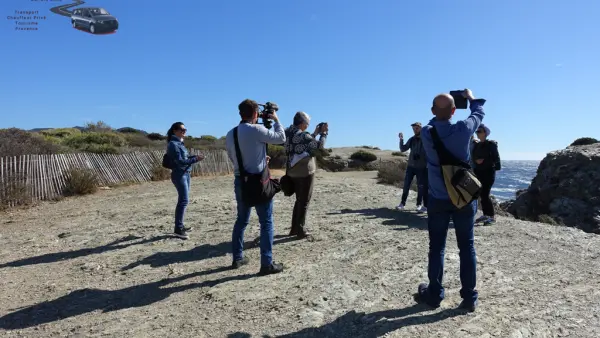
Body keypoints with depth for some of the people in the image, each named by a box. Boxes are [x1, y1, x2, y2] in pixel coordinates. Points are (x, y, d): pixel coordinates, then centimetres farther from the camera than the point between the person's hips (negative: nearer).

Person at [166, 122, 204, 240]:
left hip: (185, 174, 9)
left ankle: (180, 226, 20)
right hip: (179, 175, -9)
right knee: (184, 200, -13)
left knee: (183, 200, 12)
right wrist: (195, 159, -21)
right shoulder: (173, 144, -12)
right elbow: (180, 161, -19)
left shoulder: (180, 143, 14)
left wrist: (194, 156, 4)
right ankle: (178, 229, -11)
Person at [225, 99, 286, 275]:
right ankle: (267, 264, 3)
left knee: (241, 220, 19)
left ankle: (237, 258, 27)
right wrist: (276, 119, 9)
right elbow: (281, 138, -6)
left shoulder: (230, 134, 7)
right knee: (266, 222, 1)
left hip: (240, 181, 7)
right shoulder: (256, 129, -14)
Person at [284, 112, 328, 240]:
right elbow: (319, 146, -16)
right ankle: (301, 231, 5)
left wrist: (315, 133, 16)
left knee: (299, 200, 19)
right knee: (304, 202, 1)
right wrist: (323, 133, -3)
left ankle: (295, 228, 24)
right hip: (305, 172, -9)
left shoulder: (289, 133, 7)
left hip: (293, 172, 9)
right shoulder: (302, 135, -18)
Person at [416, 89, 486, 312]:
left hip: (438, 199, 1)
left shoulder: (426, 133, -9)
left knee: (436, 247, 9)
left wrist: (439, 112, 24)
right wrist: (471, 98, 27)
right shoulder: (463, 129, -12)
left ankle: (435, 294, 19)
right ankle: (469, 297, 16)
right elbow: (479, 113, 11)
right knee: (467, 247, 9)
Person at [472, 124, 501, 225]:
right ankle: (485, 215, 16)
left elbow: (496, 158, -10)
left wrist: (484, 161, -18)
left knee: (485, 194, -12)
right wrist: (476, 161, -2)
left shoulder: (491, 144, -5)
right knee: (482, 194, 7)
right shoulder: (476, 145, 13)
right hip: (479, 172, 6)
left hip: (488, 172, -6)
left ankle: (492, 217, -5)